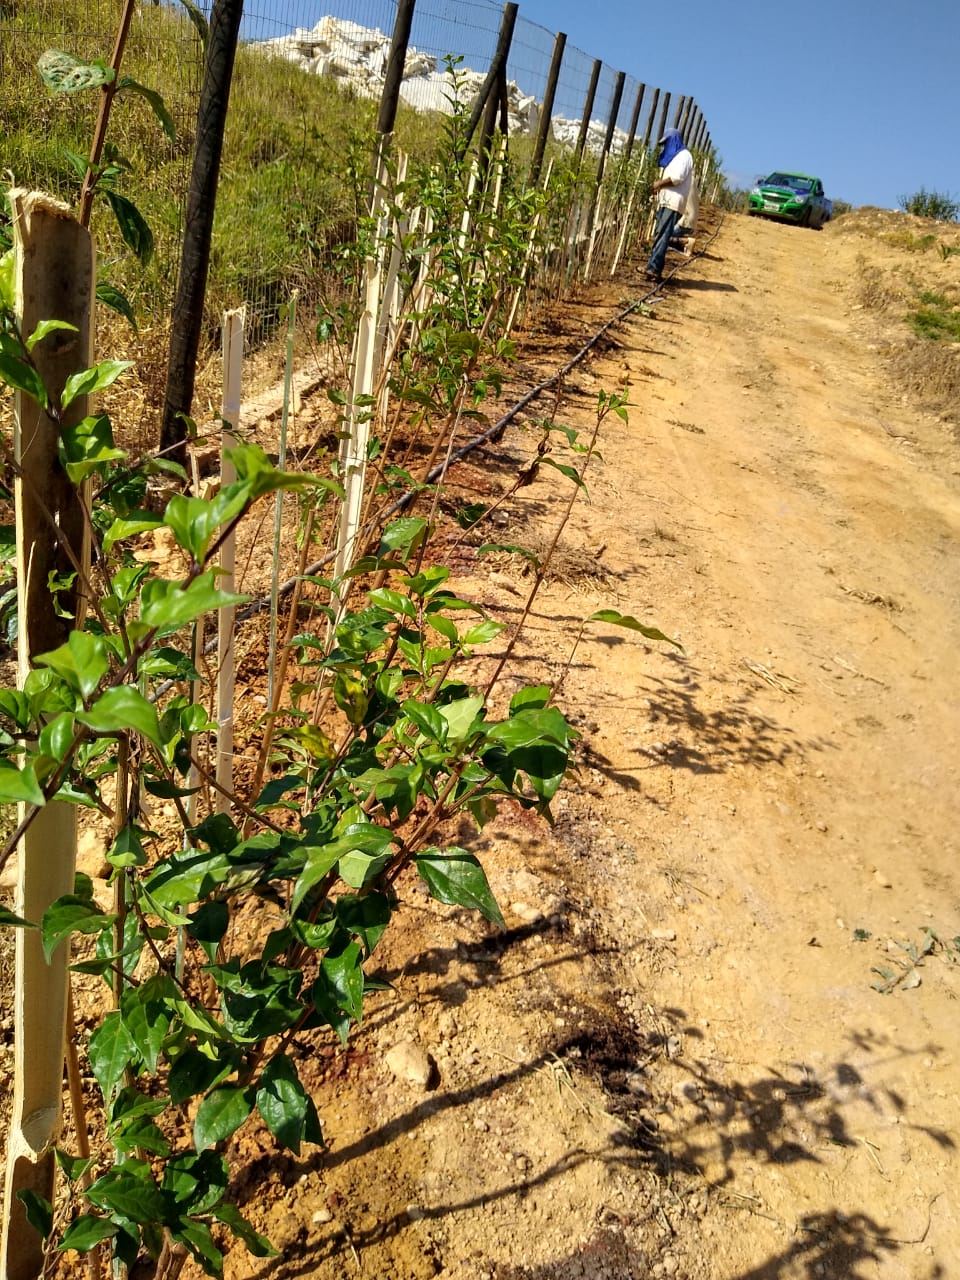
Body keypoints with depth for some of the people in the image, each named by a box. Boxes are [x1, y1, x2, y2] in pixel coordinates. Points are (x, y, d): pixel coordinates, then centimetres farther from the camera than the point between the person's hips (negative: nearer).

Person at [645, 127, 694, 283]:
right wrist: (659, 186, 9)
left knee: (662, 235, -17)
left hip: (673, 202, -10)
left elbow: (678, 177, -16)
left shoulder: (683, 155, -2)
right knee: (659, 235, 5)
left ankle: (654, 268, -24)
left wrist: (659, 183, -7)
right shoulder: (673, 157, 26)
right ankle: (654, 268, 4)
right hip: (665, 201, 10)